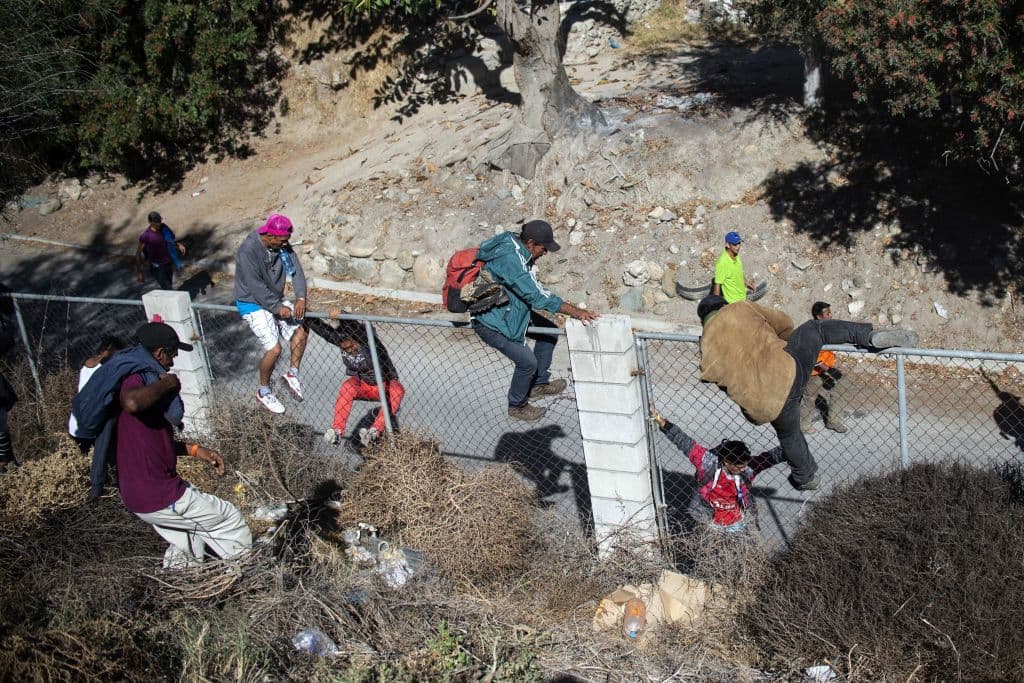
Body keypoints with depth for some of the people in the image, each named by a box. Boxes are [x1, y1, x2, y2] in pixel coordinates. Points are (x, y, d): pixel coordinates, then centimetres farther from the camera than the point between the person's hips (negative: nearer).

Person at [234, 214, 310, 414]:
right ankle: (264, 392, 8)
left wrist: (300, 298, -24)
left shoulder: (282, 246, -7)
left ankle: (292, 374, 15)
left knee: (301, 328, -1)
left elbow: (296, 269, -10)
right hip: (253, 304, -7)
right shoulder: (248, 251, -27)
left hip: (275, 299, 7)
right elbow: (256, 287, -28)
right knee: (274, 349, -14)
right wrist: (278, 308, -26)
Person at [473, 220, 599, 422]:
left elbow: (532, 290, 8)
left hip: (510, 310, 10)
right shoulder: (510, 259, -33)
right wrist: (575, 312, -32)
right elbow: (537, 296, -34)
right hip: (491, 323, -10)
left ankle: (539, 384, 27)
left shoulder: (518, 249, -2)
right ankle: (517, 406, 14)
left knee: (549, 333, 12)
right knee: (527, 361, -12)